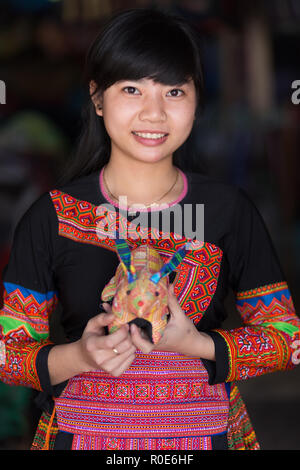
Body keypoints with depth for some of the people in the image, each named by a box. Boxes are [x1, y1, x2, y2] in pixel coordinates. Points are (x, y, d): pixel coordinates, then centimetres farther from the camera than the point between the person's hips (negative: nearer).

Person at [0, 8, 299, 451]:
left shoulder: (230, 210, -4)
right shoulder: (52, 216, -6)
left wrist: (198, 345, -18)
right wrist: (77, 357, -22)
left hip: (207, 431, 1)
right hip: (83, 431, -1)